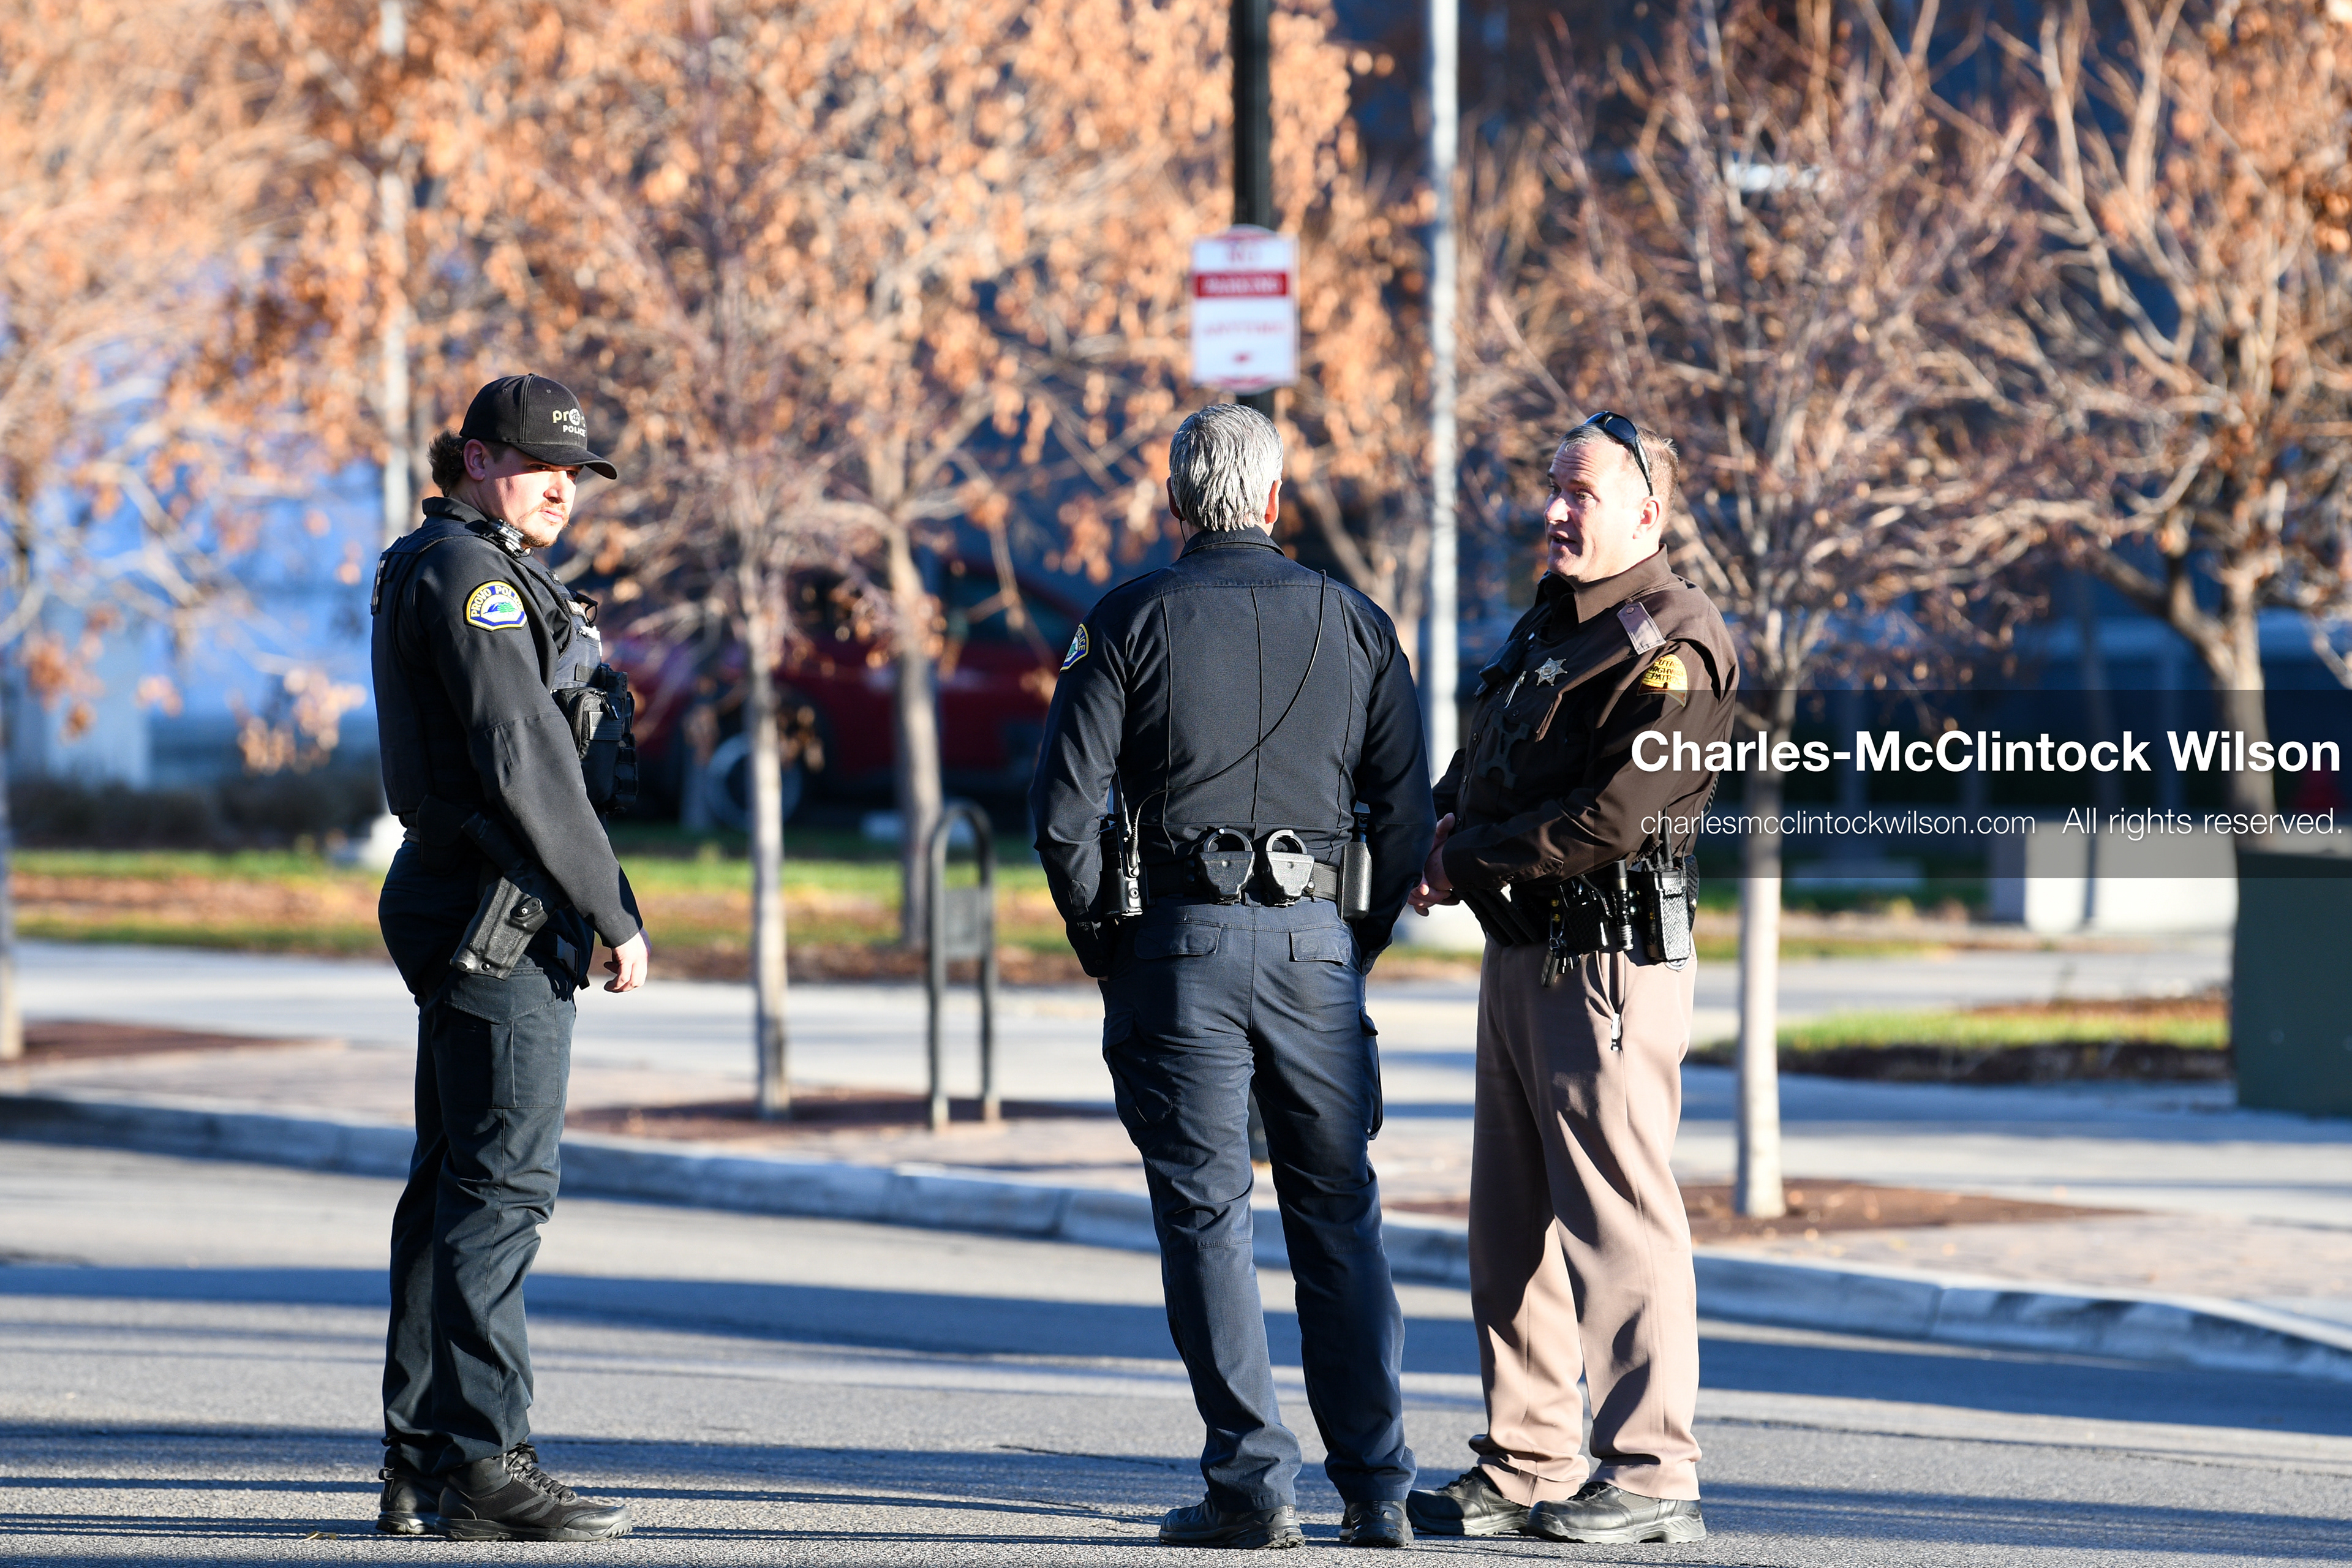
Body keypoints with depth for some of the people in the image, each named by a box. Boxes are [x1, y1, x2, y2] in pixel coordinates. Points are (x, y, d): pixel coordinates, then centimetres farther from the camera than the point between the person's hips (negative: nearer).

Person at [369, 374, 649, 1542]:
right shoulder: (467, 573, -13)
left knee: (454, 1182, 12)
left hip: (457, 905, 11)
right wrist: (614, 915, -16)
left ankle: (419, 1463, 15)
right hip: (501, 913, -11)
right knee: (502, 1182, -10)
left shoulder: (429, 569, 20)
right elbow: (523, 759, -19)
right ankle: (483, 1466, -10)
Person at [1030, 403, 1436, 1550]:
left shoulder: (1131, 621, -1)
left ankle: (1251, 1484, 1)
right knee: (1338, 1215, 9)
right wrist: (1354, 948, 14)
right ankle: (1375, 1489, 7)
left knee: (1206, 1213, 3)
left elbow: (1064, 808, -6)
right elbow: (1406, 817, 6)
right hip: (1316, 941, 2)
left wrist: (1107, 950, 5)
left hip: (1179, 940, -2)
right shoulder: (1354, 625, 8)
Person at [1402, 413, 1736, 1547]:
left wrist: (1470, 861, -10)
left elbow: (1613, 817, -20)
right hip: (1520, 951, 10)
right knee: (1511, 1225, 12)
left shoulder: (1672, 648, -13)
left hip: (1610, 959, -10)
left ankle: (1651, 1478, -6)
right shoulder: (1544, 625, 18)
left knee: (1618, 1218, -9)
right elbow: (1478, 763, 26)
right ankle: (1527, 1466, 19)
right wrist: (1446, 824, 4)